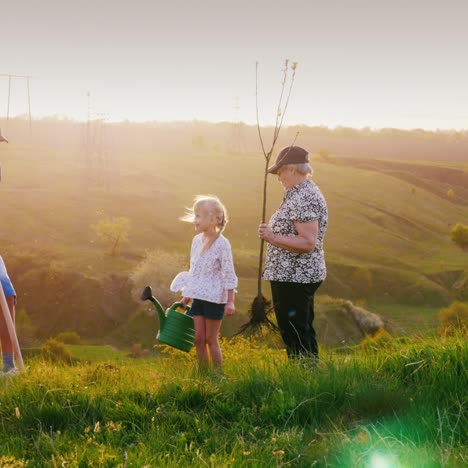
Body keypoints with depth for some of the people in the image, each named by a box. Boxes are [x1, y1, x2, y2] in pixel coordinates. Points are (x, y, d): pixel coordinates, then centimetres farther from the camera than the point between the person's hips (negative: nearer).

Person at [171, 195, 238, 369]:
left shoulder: (221, 243, -14)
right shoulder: (196, 240, 7)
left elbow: (229, 274, -13)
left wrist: (230, 301, -15)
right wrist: (188, 294, 19)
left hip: (214, 297, -6)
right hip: (198, 297, 6)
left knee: (211, 339, 1)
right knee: (199, 339, 9)